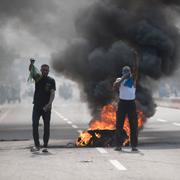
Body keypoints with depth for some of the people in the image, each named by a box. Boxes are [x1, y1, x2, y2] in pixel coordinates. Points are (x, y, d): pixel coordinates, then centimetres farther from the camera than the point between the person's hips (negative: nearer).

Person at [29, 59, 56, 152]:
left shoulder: (51, 81, 2)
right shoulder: (37, 77, 6)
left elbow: (52, 93, -8)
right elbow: (31, 71, -13)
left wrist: (49, 104, -24)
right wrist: (31, 64, -35)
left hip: (46, 107, -1)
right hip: (37, 106, 1)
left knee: (46, 126, 2)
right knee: (35, 125, -6)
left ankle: (45, 146, 8)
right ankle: (36, 145, 0)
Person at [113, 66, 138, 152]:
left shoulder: (133, 80, 11)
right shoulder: (119, 80, 4)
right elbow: (114, 86, -15)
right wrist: (123, 78, -19)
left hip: (131, 103, 1)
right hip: (122, 102, -1)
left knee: (133, 125, -2)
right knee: (119, 124, 0)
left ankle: (134, 145, 2)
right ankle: (119, 145, 7)